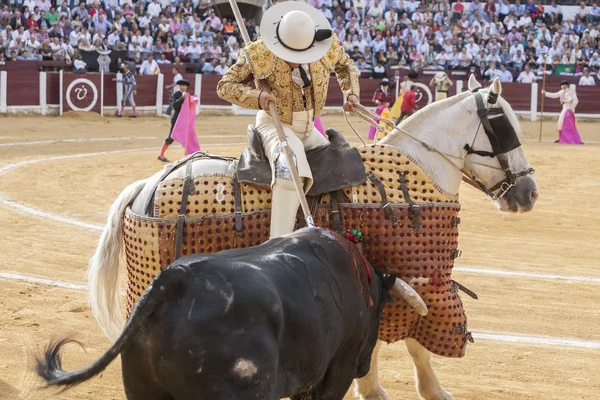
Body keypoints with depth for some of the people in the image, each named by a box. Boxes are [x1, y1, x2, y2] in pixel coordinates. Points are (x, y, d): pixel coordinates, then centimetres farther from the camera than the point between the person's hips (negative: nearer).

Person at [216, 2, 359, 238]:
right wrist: (256, 97, -29)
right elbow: (224, 86, -12)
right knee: (291, 166, -34)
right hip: (275, 124, -6)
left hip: (308, 129, 7)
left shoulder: (328, 47, -10)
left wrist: (351, 93, -2)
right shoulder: (258, 53, -20)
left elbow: (345, 66, 15)